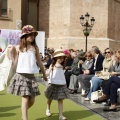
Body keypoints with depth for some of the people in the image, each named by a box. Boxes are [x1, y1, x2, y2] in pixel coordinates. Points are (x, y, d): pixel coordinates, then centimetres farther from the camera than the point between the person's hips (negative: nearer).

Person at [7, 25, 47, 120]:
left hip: (31, 76, 3)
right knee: (25, 98, -8)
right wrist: (11, 51, -10)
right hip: (21, 76, -3)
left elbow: (39, 62, 15)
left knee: (32, 100, 5)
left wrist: (44, 74, 21)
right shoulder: (18, 47, 1)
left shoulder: (35, 47, 6)